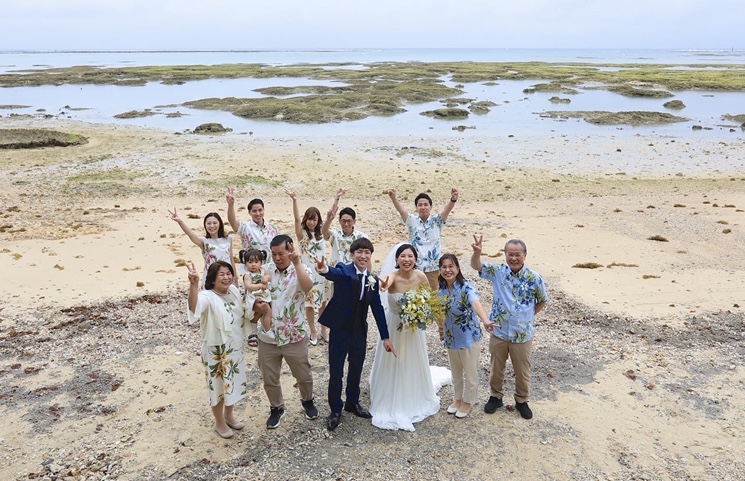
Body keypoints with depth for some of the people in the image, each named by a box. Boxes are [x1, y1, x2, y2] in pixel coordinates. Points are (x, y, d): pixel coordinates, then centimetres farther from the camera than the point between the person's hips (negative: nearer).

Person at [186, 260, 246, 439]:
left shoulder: (234, 291, -3)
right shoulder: (207, 297, -26)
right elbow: (194, 307, -53)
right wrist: (194, 284, -67)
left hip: (235, 348, 7)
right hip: (216, 352, -7)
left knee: (233, 384, 23)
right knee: (218, 388, 12)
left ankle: (229, 415, 47)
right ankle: (219, 423, 36)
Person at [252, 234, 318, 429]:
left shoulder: (299, 270, -10)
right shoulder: (265, 271, -2)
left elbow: (308, 287, -32)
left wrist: (297, 262, -38)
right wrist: (256, 305, -21)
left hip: (294, 336, -2)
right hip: (267, 337, 2)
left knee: (303, 376, 16)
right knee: (269, 379, 14)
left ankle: (307, 401, 44)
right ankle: (276, 408, 38)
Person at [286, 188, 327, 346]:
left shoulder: (321, 232, 4)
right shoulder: (302, 234, -7)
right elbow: (297, 218, -23)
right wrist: (294, 200, -37)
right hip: (307, 272, -3)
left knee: (322, 301, 12)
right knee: (309, 303, 6)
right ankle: (313, 333, 18)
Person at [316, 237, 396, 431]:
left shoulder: (373, 279, 0)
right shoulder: (344, 270, -14)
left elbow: (377, 309, 5)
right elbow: (336, 274, -40)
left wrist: (385, 337, 4)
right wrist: (325, 270, -65)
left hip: (360, 332, 4)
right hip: (339, 330, -4)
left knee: (356, 370, 19)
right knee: (336, 372, 6)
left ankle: (352, 403, 41)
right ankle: (335, 410, 25)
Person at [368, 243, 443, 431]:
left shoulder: (420, 276, -17)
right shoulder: (393, 276, -27)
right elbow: (385, 284, -52)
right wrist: (383, 286, -76)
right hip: (394, 325, -3)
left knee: (413, 364, 21)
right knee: (393, 365, 11)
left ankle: (415, 400, 47)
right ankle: (392, 405, 34)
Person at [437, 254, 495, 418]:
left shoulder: (466, 287, -25)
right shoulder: (441, 289, -7)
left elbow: (476, 304, -45)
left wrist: (485, 321, -61)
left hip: (468, 336, -5)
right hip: (451, 337, 5)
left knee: (470, 372, 13)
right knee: (456, 371, 23)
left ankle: (468, 401, 35)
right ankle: (457, 398, 44)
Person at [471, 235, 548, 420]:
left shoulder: (534, 278, -11)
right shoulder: (498, 272, -8)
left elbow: (542, 301, 4)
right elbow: (476, 266, -16)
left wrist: (529, 315, -2)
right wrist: (477, 251, -36)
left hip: (522, 334, -1)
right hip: (499, 331, 1)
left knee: (522, 370, 16)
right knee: (496, 368, 18)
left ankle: (521, 401, 38)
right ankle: (496, 396, 40)